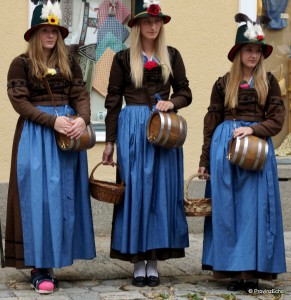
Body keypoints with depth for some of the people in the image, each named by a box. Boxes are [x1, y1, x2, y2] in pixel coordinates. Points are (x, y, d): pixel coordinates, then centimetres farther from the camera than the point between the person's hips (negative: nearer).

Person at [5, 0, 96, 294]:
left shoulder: (68, 63, 12)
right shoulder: (21, 64, 0)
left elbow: (81, 95, 6)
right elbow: (19, 102, -7)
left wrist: (82, 119, -16)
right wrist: (52, 120, -18)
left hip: (68, 131, 4)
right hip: (36, 133, -4)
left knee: (64, 194, 3)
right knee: (38, 195, -6)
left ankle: (53, 260, 10)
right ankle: (40, 268, -4)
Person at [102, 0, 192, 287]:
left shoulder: (172, 56, 9)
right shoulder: (123, 58, 4)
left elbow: (185, 92, 11)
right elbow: (113, 100, 4)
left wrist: (171, 102, -12)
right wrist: (110, 141, 1)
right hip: (132, 127, -2)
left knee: (162, 189, 2)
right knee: (135, 189, -1)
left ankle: (154, 261, 9)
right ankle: (137, 260, 6)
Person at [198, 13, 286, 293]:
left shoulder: (268, 82, 7)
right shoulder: (223, 83, 8)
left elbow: (277, 120, 3)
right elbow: (211, 123, 8)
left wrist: (253, 129, -15)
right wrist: (204, 161, 7)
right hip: (224, 146, 1)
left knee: (253, 206, -2)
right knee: (226, 206, 1)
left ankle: (251, 269, 2)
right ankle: (232, 268, 6)